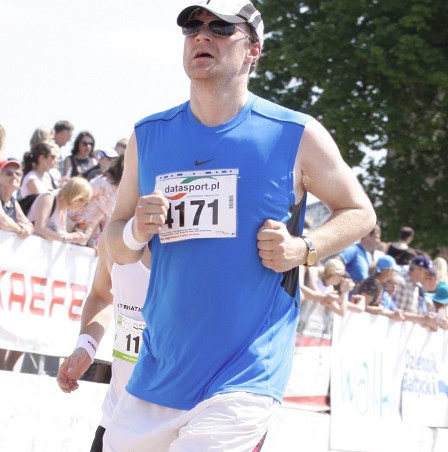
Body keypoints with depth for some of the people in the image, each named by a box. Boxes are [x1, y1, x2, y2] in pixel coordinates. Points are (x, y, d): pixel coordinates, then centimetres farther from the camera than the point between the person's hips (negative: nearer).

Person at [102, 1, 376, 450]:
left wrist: (303, 249, -9)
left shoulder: (296, 136, -2)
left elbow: (359, 212, 9)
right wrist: (136, 231, -9)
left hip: (244, 378, -4)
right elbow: (116, 249, 14)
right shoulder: (148, 136, 8)